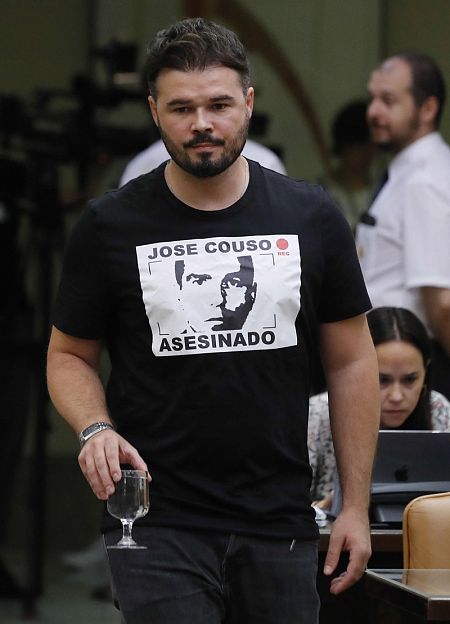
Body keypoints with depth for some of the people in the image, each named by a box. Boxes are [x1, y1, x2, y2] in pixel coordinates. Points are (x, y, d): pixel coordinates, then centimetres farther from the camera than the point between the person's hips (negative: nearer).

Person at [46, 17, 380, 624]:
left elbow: (351, 362, 9)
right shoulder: (109, 226, 1)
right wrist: (95, 428, -12)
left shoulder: (311, 218, 4)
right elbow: (69, 356, 9)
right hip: (156, 524, -2)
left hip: (281, 527, 2)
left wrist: (356, 505, 5)